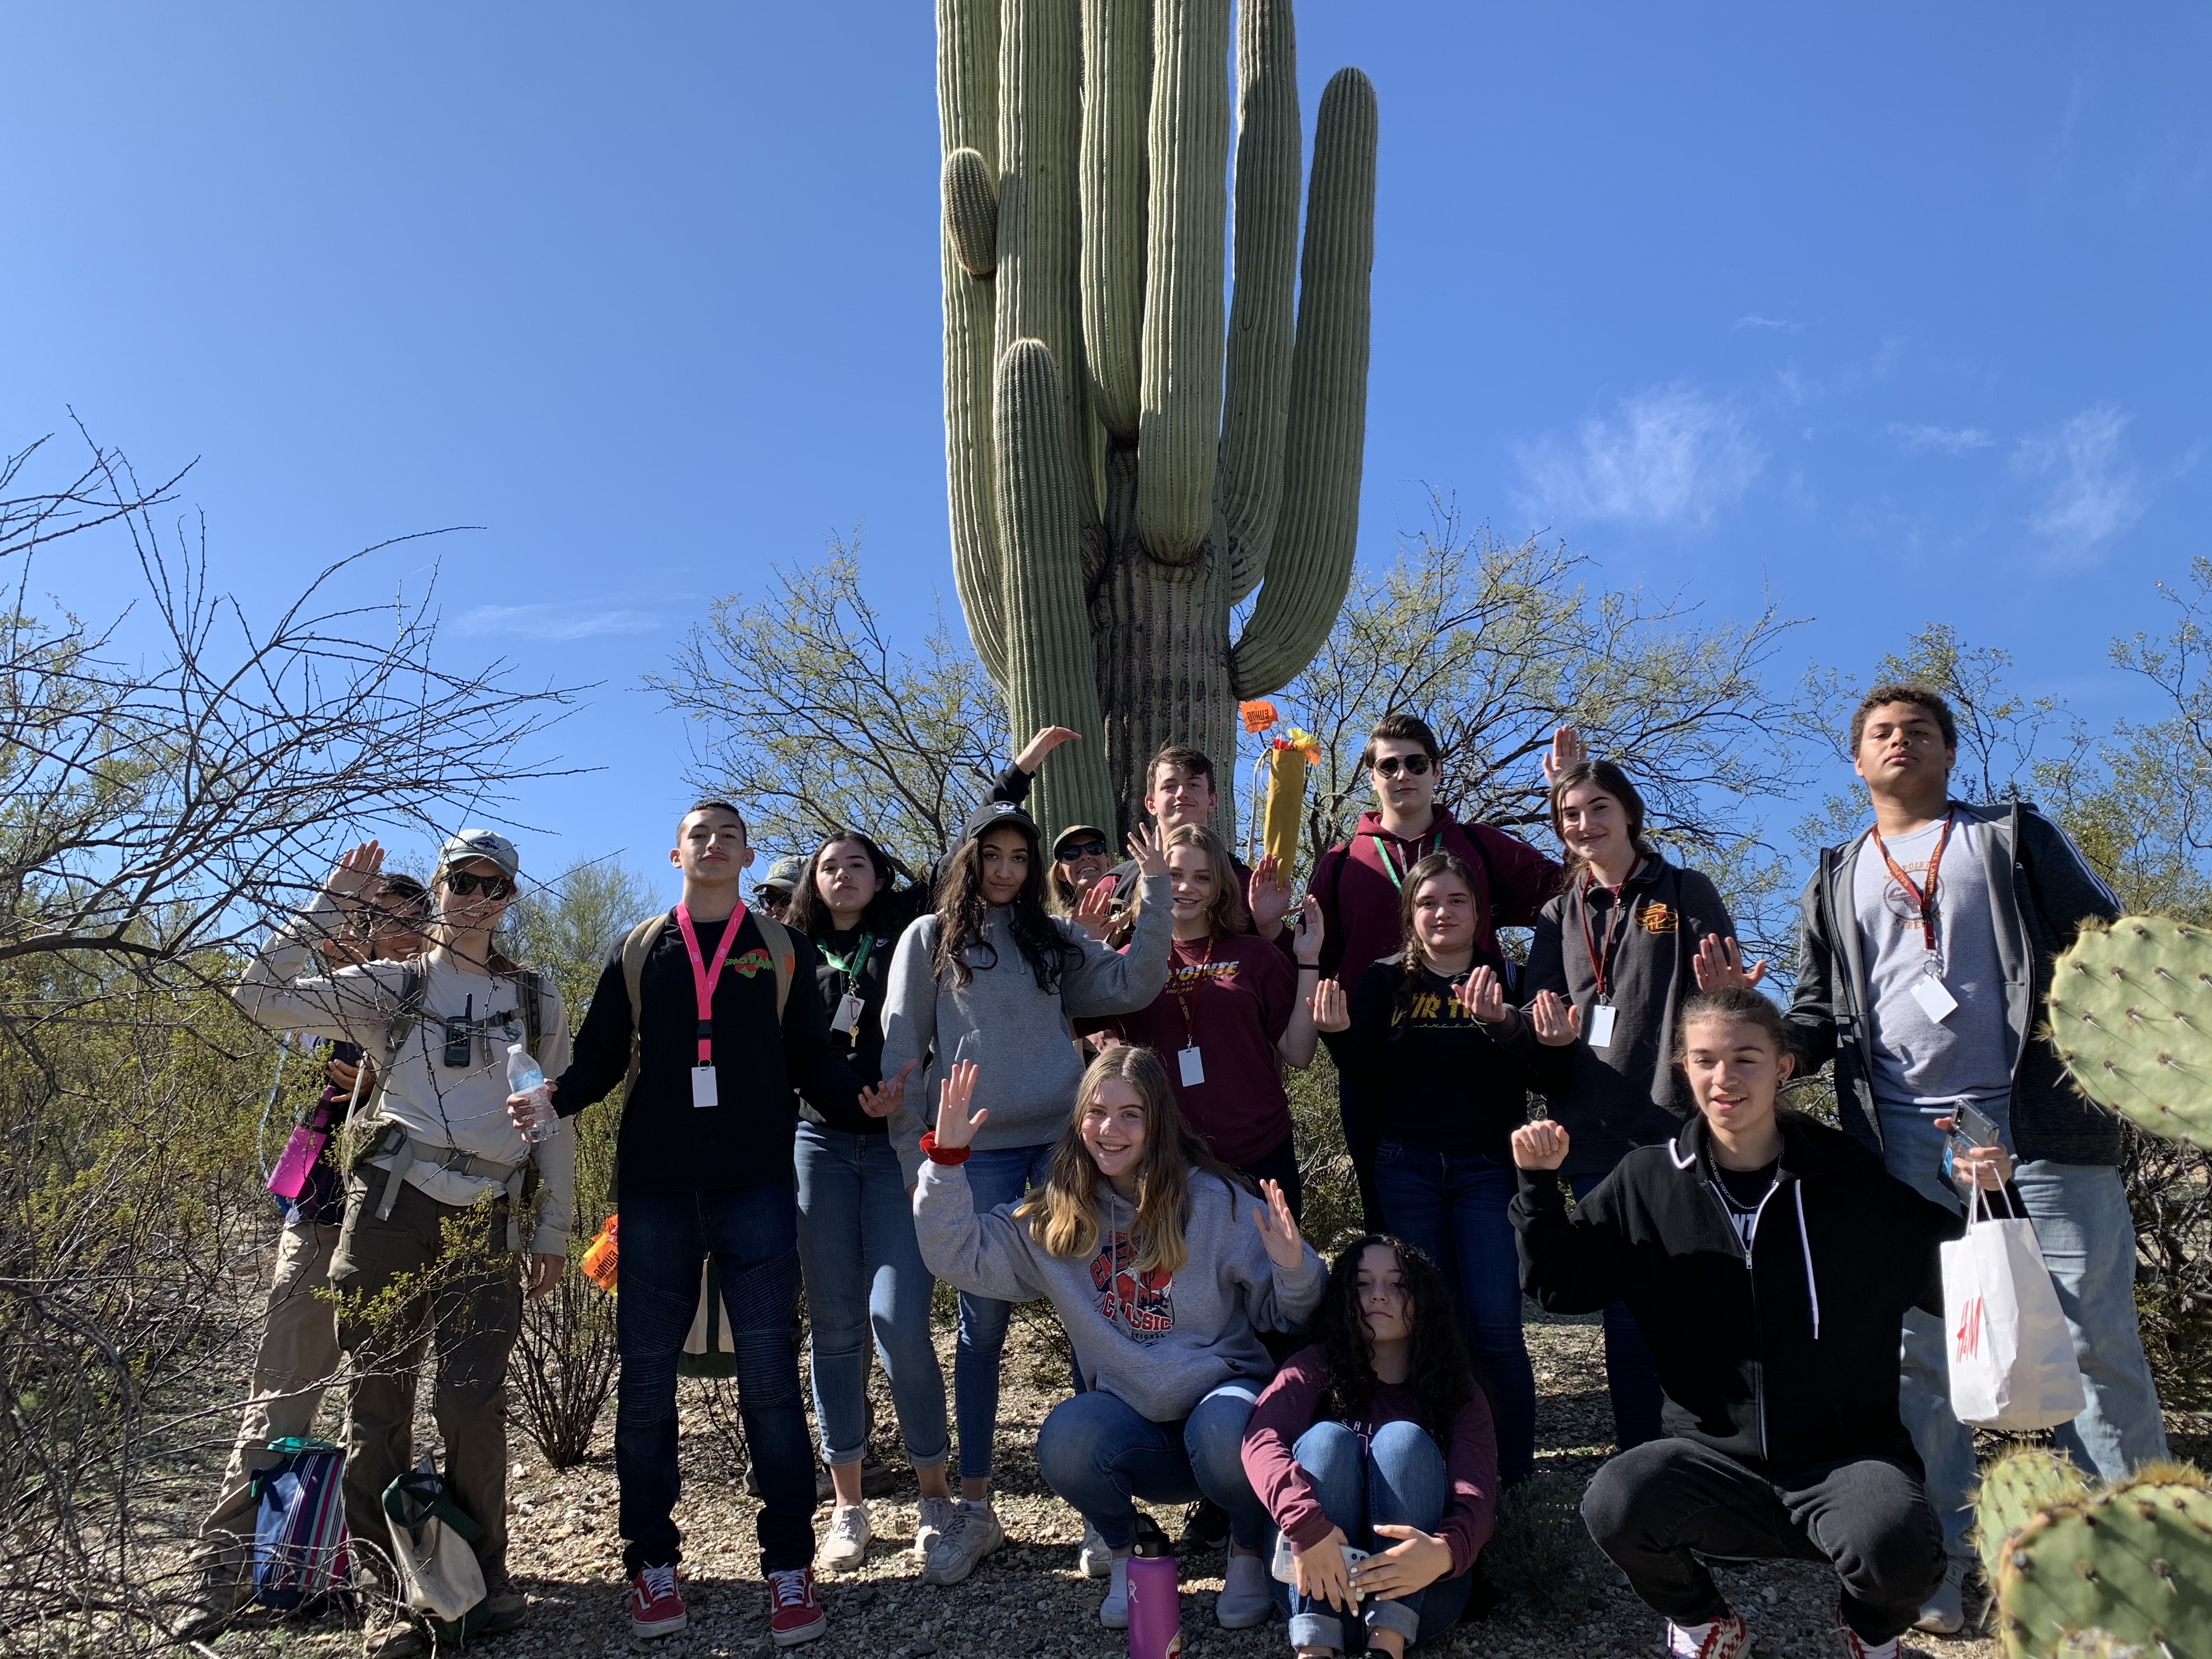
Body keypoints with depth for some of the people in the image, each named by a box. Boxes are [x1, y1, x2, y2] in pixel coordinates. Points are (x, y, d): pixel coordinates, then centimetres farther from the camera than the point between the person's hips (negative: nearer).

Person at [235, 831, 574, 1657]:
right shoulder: (390, 987, 10)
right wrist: (330, 906, -2)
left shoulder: (537, 1000, 13)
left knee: (473, 1403, -4)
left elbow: (555, 1123, 13)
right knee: (378, 1399, 2)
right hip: (392, 1208, 0)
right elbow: (260, 996, 1)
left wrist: (553, 1230, 10)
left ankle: (482, 1570, 16)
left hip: (487, 1223, 0)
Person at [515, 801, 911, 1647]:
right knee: (646, 1378, 5)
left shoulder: (781, 950, 11)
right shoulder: (636, 951, 13)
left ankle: (789, 1567, 9)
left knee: (769, 1379, -2)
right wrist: (553, 1094, -10)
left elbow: (813, 1057, 7)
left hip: (756, 1192, -1)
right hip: (655, 1189, 2)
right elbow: (600, 1056, 10)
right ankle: (653, 1563, 20)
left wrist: (860, 1097, -13)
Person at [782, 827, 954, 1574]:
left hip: (899, 1146, -2)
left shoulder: (909, 946, 8)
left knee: (899, 1320, -10)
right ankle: (849, 1507, 15)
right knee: (834, 1326, 4)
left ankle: (936, 1494, 7)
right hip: (821, 1143, 2)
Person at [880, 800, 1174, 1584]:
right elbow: (900, 1051, 5)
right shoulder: (929, 940, 7)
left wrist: (1155, 894, -3)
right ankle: (975, 1506, 14)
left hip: (1065, 1139, 2)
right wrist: (914, 1154, -1)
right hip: (976, 1150, -2)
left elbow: (1132, 985, 3)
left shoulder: (1053, 938, 14)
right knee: (983, 1324, 3)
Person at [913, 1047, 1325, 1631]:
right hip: (1132, 1423, 2)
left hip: (1222, 1392, -2)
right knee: (1065, 1438, -28)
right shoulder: (1056, 1214, 3)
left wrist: (1294, 1270, -24)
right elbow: (959, 1254, -3)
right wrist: (946, 1156, -13)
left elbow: (1282, 1315, -2)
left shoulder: (1214, 1199, -6)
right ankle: (1122, 1553, 5)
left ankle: (1247, 1551, 1)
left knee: (1222, 1431, -35)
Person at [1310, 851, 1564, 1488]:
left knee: (1495, 1323, -7)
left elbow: (1541, 1063, -13)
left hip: (1489, 1167, -1)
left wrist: (1499, 1020, -32)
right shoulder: (1385, 981, 7)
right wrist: (1341, 1032, -17)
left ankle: (1512, 1468, 8)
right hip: (1407, 1168, 2)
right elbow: (1369, 1078, 1)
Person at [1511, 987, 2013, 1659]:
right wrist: (1538, 1185, -5)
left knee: (1896, 1545, -32)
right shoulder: (1648, 1182, 3)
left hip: (1846, 1457, 0)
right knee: (1615, 1503, -29)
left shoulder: (1852, 1180, 0)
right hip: (1712, 1457, 1)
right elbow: (1560, 1283, 8)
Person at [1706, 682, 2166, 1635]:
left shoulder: (2014, 838, 14)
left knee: (2092, 1343, -3)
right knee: (1916, 1353, 3)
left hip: (2036, 1126, -2)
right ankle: (1939, 1562, 12)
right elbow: (1817, 1022, 17)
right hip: (1903, 1141, 2)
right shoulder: (1835, 883, 19)